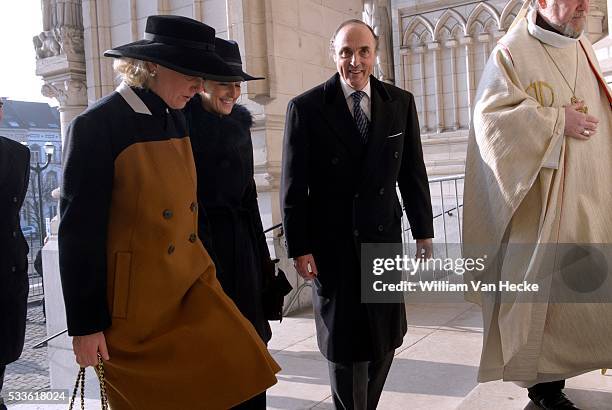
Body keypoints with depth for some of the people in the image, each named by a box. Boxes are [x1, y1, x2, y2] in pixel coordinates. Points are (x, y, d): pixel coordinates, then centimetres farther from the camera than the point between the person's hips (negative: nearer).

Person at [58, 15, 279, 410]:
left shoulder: (175, 118, 6)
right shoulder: (96, 126, -15)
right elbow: (79, 231, -15)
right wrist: (86, 324, -11)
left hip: (193, 285, 6)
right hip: (136, 300, -6)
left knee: (237, 375, -2)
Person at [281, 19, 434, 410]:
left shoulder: (401, 103, 2)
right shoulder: (306, 107, -7)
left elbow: (413, 173, 6)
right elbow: (294, 184, -6)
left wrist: (423, 231, 8)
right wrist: (299, 247, -8)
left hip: (383, 236, 4)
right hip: (331, 243, -3)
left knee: (385, 336, 13)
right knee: (345, 341, 8)